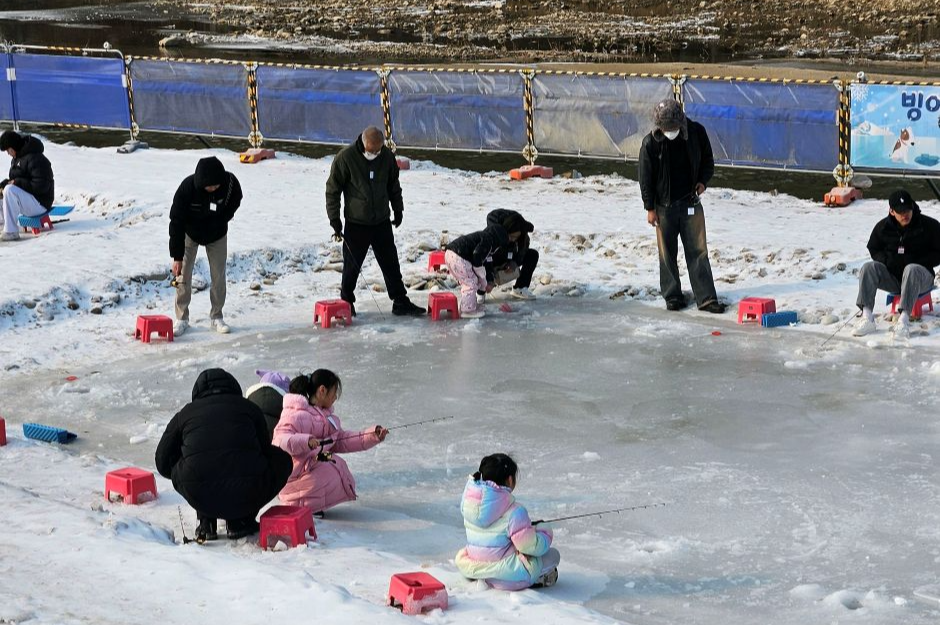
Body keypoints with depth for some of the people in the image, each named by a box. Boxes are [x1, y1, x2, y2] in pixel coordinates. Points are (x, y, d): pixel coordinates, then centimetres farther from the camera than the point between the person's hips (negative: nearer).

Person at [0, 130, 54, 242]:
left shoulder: (34, 158, -19)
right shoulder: (18, 158, 12)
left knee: (9, 190, -31)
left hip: (39, 204, -10)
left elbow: (41, 186, -25)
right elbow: (14, 180, 20)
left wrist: (18, 182, -23)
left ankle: (11, 232, -33)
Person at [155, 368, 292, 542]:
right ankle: (240, 521, 15)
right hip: (247, 496, -2)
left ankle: (206, 523, 16)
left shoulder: (184, 414, 18)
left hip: (200, 499, 2)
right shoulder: (249, 408, 16)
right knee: (282, 460, 26)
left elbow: (163, 463, 21)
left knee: (176, 469, 34)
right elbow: (265, 450, 24)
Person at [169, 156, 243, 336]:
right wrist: (177, 256, -27)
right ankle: (182, 319, 5)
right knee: (183, 275, -5)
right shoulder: (187, 188, -36)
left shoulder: (230, 183, -29)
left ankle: (216, 316, 17)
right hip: (189, 233, -2)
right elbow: (176, 222, -28)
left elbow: (235, 202, -3)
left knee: (219, 276, 3)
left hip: (217, 235, 2)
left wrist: (220, 222, -7)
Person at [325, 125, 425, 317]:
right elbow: (332, 190, -8)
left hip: (382, 222, 3)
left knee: (391, 264, 7)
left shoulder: (387, 156, -3)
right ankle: (346, 303, 20)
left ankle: (401, 302, 14)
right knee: (352, 266, 5)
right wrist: (335, 220, -9)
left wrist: (398, 210, 14)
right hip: (356, 224, -3)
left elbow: (394, 186, 14)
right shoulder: (345, 157, -14)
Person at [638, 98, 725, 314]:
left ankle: (706, 298, 1)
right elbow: (646, 178, -4)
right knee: (667, 254, 7)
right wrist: (650, 208, -3)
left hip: (691, 202, 1)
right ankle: (672, 296, 19)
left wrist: (703, 181, -7)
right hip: (664, 205, -1)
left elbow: (707, 160, 10)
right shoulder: (650, 143, -12)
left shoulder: (696, 132, -7)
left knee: (698, 251, -1)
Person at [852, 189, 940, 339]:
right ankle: (867, 318, -37)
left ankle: (904, 319, -50)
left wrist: (917, 261, -17)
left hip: (921, 275, -4)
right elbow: (874, 250, 16)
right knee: (868, 267, -23)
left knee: (912, 269, -38)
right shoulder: (883, 227, 4)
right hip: (892, 275, 4)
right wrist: (886, 260, -6)